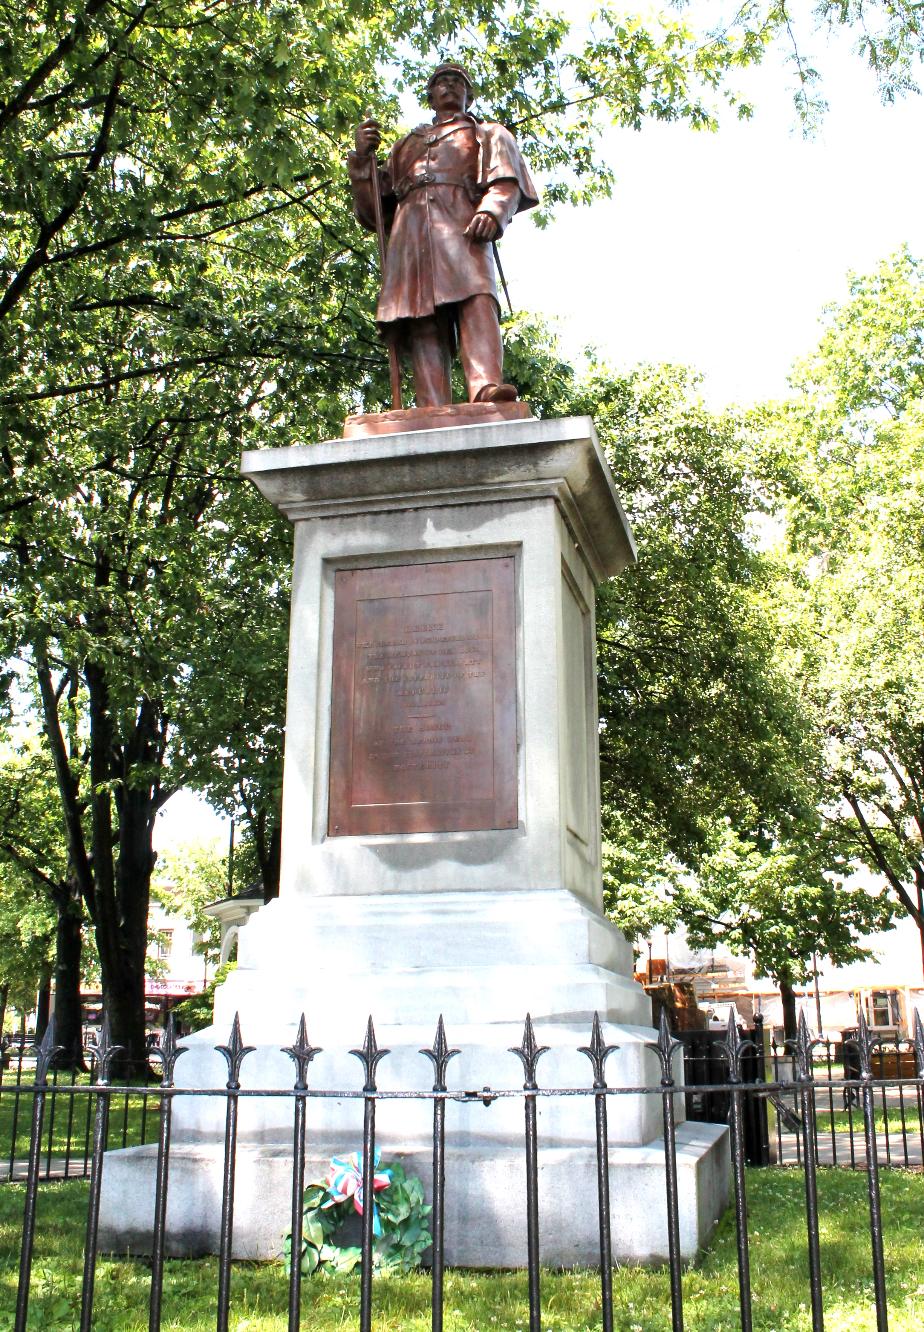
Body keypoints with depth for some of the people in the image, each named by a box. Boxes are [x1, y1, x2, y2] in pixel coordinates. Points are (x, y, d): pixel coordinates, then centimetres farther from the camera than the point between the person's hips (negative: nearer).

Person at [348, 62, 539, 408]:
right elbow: (372, 213, 31)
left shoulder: (487, 134, 31)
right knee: (423, 323, -18)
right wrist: (362, 158, 16)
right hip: (410, 234, 2)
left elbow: (505, 182, 9)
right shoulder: (406, 145, 38)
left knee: (476, 301, -30)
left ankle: (487, 389, -51)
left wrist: (491, 211, -14)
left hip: (461, 226, -2)